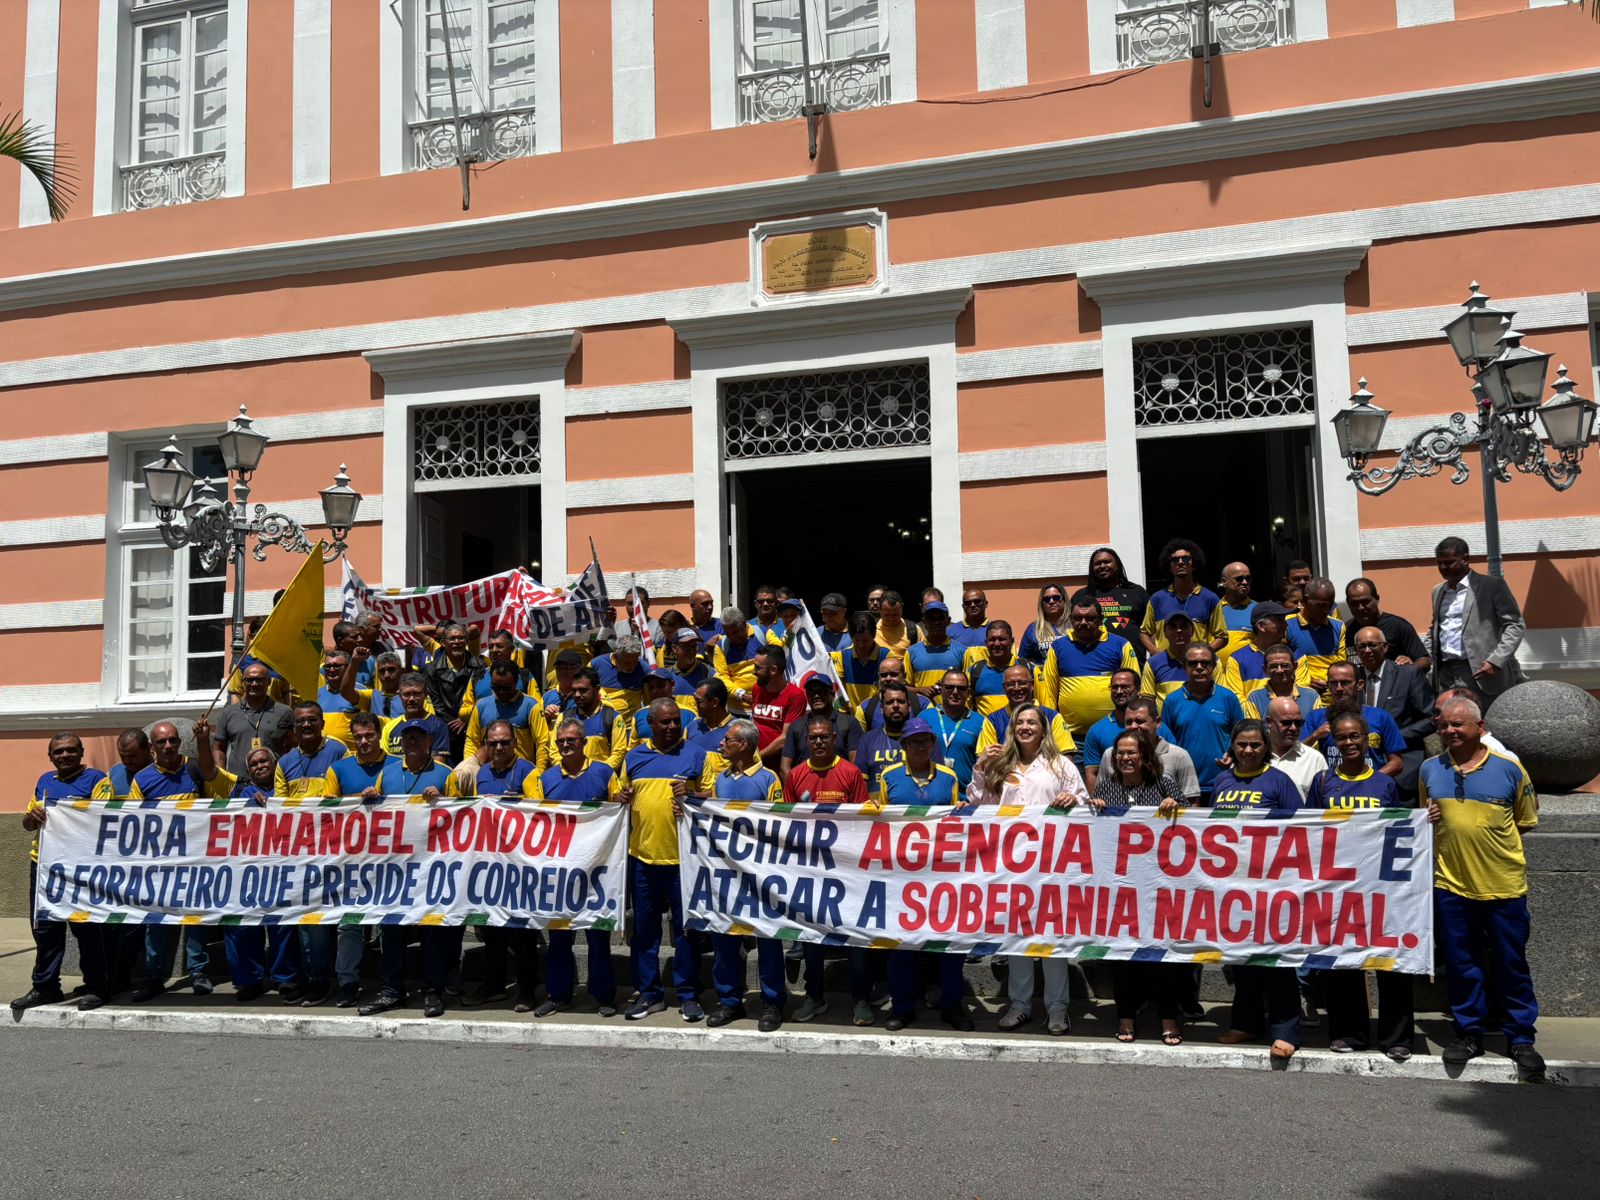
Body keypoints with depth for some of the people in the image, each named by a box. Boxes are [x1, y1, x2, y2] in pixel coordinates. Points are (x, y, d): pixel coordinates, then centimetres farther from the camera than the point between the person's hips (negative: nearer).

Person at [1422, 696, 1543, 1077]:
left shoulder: (1508, 768, -3)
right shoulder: (1430, 770, 5)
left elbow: (1526, 821, 5)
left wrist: (1491, 838, -3)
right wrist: (1427, 819, -3)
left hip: (1504, 885, -2)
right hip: (1451, 884, 2)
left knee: (1512, 965, 7)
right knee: (1461, 965, 9)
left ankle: (1521, 1038, 19)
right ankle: (1469, 1034, 21)